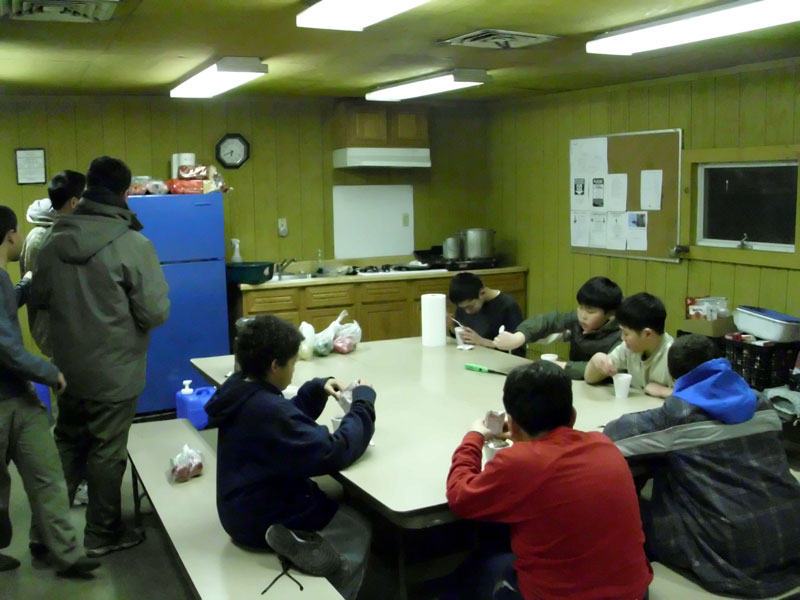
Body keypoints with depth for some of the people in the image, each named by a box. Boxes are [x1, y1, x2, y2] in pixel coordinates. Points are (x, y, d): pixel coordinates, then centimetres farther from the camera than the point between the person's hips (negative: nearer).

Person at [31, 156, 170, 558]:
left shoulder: (54, 240, -2)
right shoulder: (133, 244, -19)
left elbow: (39, 298, 9)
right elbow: (155, 313, -17)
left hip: (68, 367, 5)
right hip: (115, 371, -5)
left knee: (67, 444, 22)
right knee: (107, 451, 8)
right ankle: (102, 534, 22)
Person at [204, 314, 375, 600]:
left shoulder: (240, 391, -3)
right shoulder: (266, 410, -32)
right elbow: (334, 453, -28)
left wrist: (317, 390, -1)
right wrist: (363, 402, -17)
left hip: (244, 508, 9)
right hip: (264, 520, -9)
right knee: (360, 529, 10)